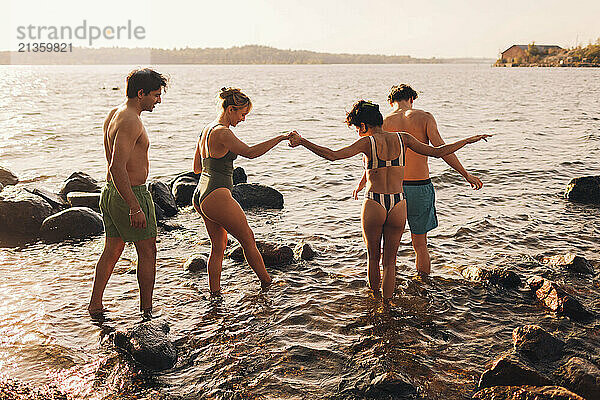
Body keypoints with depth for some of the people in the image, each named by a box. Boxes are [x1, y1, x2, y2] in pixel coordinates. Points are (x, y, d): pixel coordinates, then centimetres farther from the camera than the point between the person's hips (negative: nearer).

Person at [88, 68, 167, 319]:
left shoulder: (114, 114, 12)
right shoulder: (130, 121, -20)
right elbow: (117, 168, -28)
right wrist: (135, 208, -28)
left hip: (110, 193, 9)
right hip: (131, 194, -9)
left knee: (112, 250, 17)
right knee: (147, 252, 3)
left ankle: (95, 305, 25)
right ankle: (147, 311, 11)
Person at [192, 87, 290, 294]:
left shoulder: (207, 129, 14)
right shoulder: (222, 132, -15)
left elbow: (197, 167, 21)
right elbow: (250, 152, -28)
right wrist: (280, 138, -24)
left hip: (200, 197, 9)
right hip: (217, 196, -9)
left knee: (218, 247, 17)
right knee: (248, 240, 6)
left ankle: (215, 293, 21)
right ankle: (268, 285, 21)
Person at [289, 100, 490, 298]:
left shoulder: (368, 142, -8)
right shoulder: (402, 139, 3)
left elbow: (333, 155, -18)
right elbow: (438, 152, 4)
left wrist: (302, 142, -12)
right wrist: (468, 140, 16)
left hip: (373, 205, -2)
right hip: (398, 205, 3)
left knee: (373, 258, 17)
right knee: (390, 261, 15)